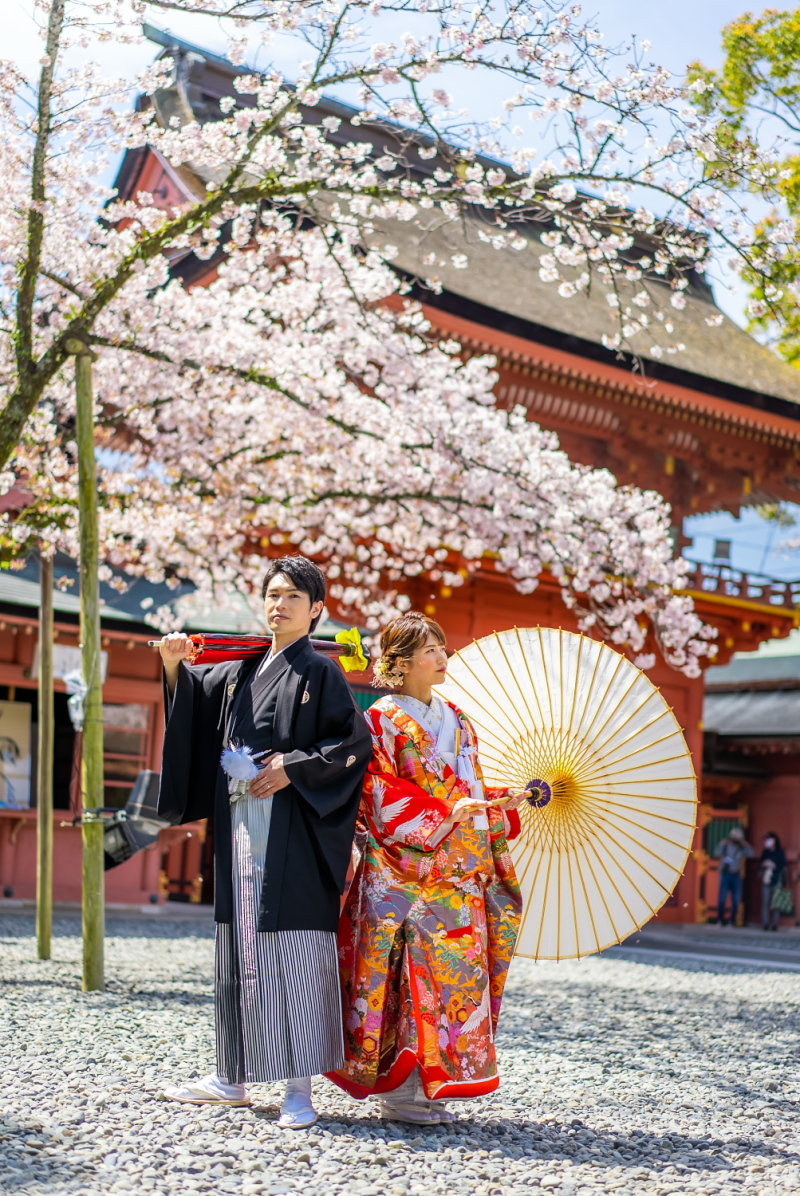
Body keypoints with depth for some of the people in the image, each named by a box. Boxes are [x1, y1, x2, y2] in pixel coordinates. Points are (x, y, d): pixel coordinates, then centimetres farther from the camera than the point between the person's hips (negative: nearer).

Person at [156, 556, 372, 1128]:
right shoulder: (241, 670, 16)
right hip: (240, 827, 6)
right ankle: (233, 1078, 20)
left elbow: (358, 742, -7)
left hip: (293, 831, -6)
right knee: (240, 947, 11)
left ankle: (300, 1088, -3)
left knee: (294, 948, -7)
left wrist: (294, 768, -14)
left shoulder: (320, 671, -1)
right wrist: (176, 667, 6)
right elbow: (197, 709, 24)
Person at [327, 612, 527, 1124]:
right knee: (418, 972, -10)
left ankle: (427, 1085, 10)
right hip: (409, 873, -7)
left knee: (453, 971, 3)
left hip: (461, 872, 7)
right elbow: (381, 798, -10)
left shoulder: (457, 721, 19)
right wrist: (444, 813, -19)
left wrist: (500, 803, 3)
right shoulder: (382, 721, -2)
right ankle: (398, 1089, -3)